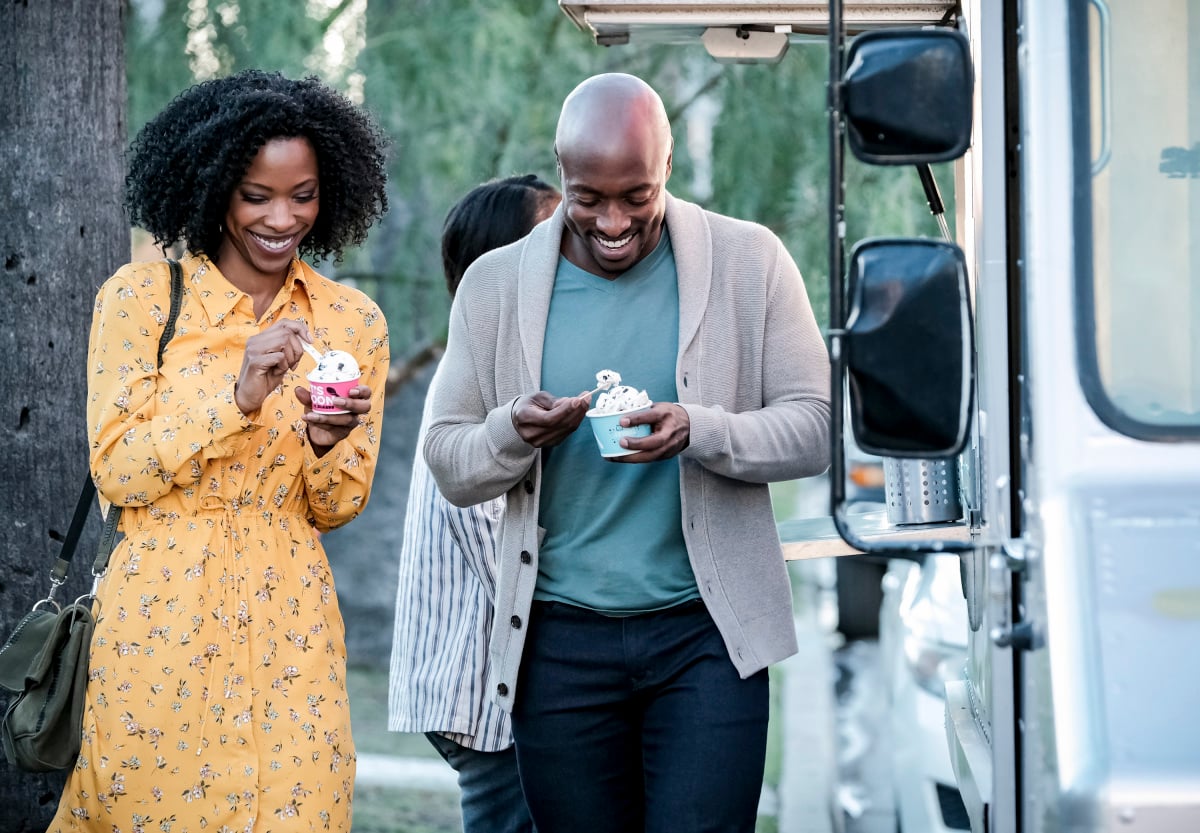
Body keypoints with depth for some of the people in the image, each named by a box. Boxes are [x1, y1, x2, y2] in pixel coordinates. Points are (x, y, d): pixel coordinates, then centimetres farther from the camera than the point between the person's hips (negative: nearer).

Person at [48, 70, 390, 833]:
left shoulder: (354, 321, 4)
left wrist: (327, 443, -14)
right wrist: (237, 395, -20)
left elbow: (335, 509, 8)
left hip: (287, 627, 2)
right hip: (160, 617, -2)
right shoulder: (142, 297, -4)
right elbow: (116, 473, -8)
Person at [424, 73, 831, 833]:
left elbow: (816, 429, -2)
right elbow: (448, 464, 7)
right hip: (560, 641, 2)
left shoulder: (749, 263, 0)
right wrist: (513, 432, -16)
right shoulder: (496, 285, 5)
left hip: (706, 634, -2)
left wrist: (700, 432, -21)